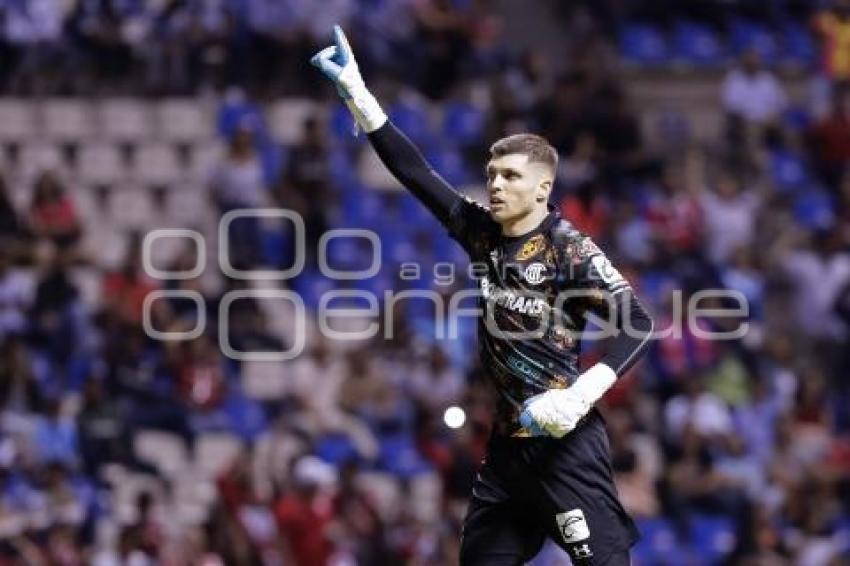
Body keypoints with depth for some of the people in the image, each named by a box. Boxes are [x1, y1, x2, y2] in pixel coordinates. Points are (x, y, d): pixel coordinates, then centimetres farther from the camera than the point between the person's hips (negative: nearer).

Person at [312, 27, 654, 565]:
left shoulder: (568, 248, -10)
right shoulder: (482, 232, 8)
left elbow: (637, 323, -14)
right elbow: (416, 172, 9)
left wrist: (582, 394, -26)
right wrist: (356, 92, 4)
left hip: (564, 437, -7)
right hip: (508, 439, 8)